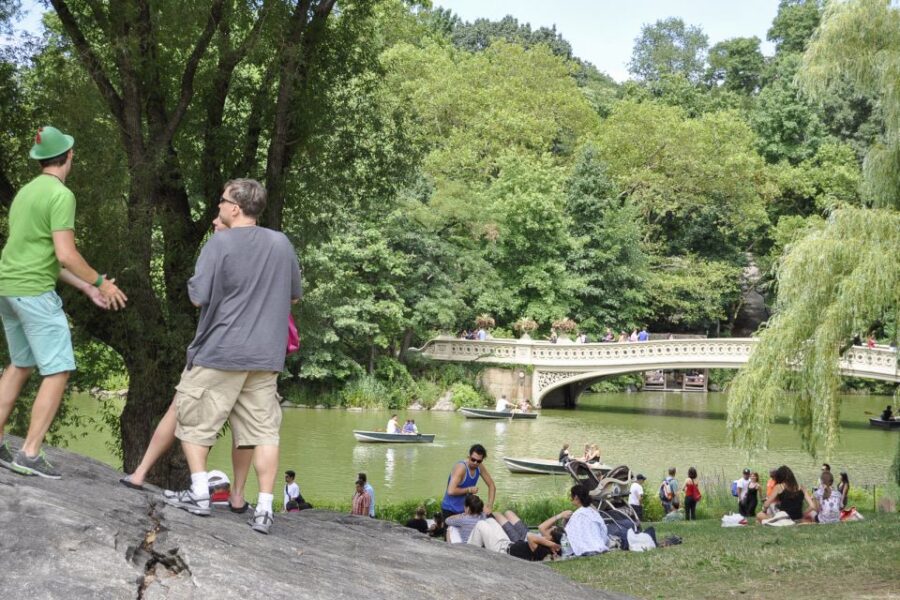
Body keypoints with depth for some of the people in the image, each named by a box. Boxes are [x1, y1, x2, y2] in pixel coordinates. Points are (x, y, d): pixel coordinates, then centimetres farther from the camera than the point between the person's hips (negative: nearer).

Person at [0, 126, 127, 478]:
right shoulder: (61, 195, -13)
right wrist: (100, 282, -4)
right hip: (34, 291, -9)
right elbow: (66, 255, -19)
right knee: (59, 371, -5)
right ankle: (29, 454, -8)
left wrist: (86, 288, 20)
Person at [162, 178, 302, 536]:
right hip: (266, 358, 5)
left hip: (220, 354, -4)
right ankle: (264, 509, 0)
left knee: (193, 420, 12)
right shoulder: (282, 244, 6)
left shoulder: (219, 244, -11)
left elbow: (198, 296, -10)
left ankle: (199, 493, 9)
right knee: (263, 430, 4)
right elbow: (294, 295, 17)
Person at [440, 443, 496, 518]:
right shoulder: (461, 468, -23)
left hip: (465, 509, 6)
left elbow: (492, 486, 4)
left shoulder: (480, 467, -3)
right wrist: (469, 490, -21)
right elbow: (451, 491, -33)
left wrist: (489, 507, -7)